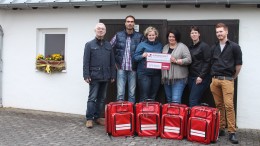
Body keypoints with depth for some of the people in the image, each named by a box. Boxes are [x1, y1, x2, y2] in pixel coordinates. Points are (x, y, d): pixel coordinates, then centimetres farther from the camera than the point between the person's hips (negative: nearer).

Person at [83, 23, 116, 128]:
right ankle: (89, 118, 5)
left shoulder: (108, 45, 12)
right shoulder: (89, 45, 1)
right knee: (92, 98, -2)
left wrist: (113, 75, 7)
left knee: (101, 98, 10)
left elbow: (112, 62, 12)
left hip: (105, 76, 4)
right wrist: (86, 75, -12)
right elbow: (86, 62, -4)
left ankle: (97, 117, 20)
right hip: (94, 76, -4)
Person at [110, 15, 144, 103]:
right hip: (121, 68, 0)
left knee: (132, 93, 6)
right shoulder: (118, 35, 5)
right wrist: (114, 62, 6)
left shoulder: (139, 36, 2)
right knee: (120, 93, -1)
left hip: (133, 69, 0)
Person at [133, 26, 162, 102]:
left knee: (153, 96, 10)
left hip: (156, 74, 4)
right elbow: (135, 57, -3)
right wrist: (142, 56, -21)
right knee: (144, 96, -4)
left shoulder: (159, 45, 12)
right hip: (144, 73, -4)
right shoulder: (142, 45, 1)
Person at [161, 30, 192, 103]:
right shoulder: (165, 47, 17)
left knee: (176, 100, -12)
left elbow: (188, 60, -10)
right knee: (169, 100, 14)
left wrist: (176, 61, -19)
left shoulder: (182, 47, -3)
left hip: (178, 78, -6)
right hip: (166, 77, 7)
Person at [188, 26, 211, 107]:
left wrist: (201, 76, -16)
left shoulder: (204, 46, -5)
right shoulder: (190, 47, 16)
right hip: (191, 77, 7)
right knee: (195, 101, 7)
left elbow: (207, 62, -11)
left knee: (193, 101, -12)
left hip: (201, 78, -7)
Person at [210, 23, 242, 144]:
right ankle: (221, 128, 17)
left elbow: (238, 64, 3)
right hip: (215, 80, 4)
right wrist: (213, 77, 12)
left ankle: (232, 132, -6)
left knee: (229, 105, -11)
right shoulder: (214, 48, 13)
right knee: (219, 105, 8)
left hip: (227, 80, -4)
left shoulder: (234, 47, 0)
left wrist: (233, 77, 8)